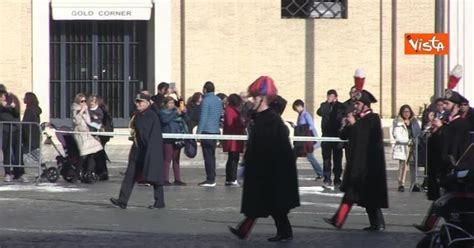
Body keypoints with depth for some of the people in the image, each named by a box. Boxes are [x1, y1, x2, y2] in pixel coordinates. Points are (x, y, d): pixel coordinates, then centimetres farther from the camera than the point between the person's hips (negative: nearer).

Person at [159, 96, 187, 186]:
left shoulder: (176, 110, 16)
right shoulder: (163, 112, 2)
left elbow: (185, 119, 17)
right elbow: (165, 120, -18)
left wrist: (184, 113, -2)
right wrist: (176, 113, -21)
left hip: (177, 139, 6)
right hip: (168, 139, -5)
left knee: (176, 159, 10)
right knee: (167, 159, -7)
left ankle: (177, 179, 14)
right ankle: (165, 180, -5)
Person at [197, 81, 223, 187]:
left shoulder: (206, 100, -11)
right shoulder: (218, 100, 12)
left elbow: (203, 117, -15)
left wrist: (198, 132, -13)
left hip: (207, 131, -8)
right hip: (216, 131, 8)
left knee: (208, 156, -5)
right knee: (212, 155, 14)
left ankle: (210, 180, -6)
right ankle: (212, 179, 16)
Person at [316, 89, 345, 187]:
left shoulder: (341, 106, 0)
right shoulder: (324, 105, 6)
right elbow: (320, 112, -14)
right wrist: (328, 103, -17)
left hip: (337, 136, -1)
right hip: (326, 136, 1)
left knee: (337, 159, 3)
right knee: (326, 159, 0)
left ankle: (337, 179, 10)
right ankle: (327, 179, 4)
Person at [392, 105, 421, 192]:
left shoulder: (414, 121, 15)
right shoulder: (398, 122, 2)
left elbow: (418, 132, 17)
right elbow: (397, 136, -6)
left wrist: (416, 140, -3)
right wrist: (408, 141, -14)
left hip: (414, 146, 4)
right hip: (403, 146, -4)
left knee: (414, 165, -1)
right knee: (403, 164, -10)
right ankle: (401, 184, -9)